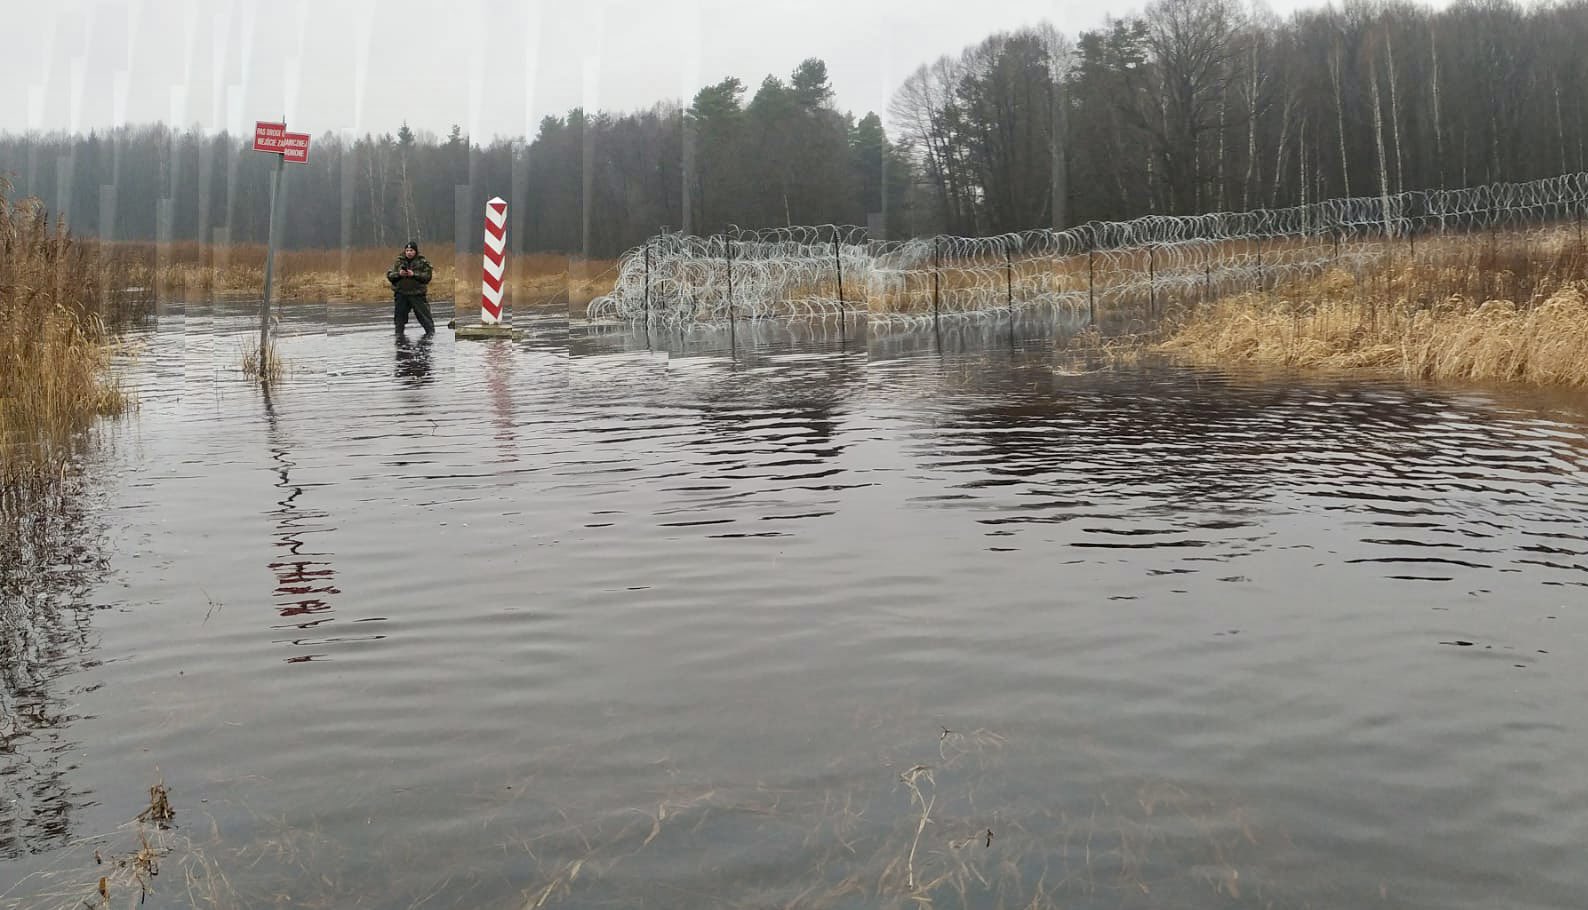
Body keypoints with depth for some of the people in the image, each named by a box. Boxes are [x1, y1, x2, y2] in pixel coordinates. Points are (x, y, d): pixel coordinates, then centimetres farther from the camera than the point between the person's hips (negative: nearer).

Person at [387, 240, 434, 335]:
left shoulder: (422, 262, -1)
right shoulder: (398, 261, 6)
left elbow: (427, 276, -9)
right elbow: (389, 275, 4)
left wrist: (414, 274, -19)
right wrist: (398, 274, -15)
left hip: (417, 294, -3)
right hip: (401, 294, 3)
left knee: (424, 314, -3)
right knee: (399, 316, 10)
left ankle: (431, 332, 6)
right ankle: (398, 334, 22)